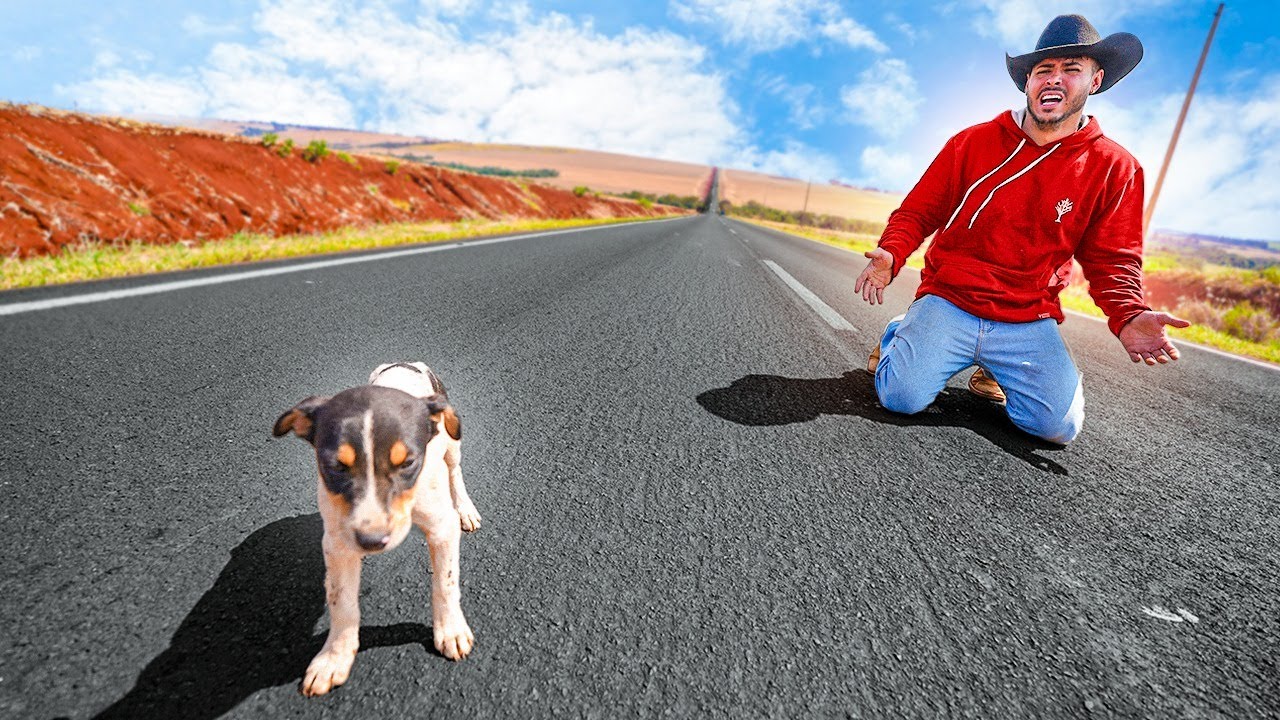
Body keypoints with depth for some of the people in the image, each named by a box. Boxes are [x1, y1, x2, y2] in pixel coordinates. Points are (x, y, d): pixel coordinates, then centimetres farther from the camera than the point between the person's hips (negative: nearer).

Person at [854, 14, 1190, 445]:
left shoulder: (1114, 168, 5)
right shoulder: (972, 142, 3)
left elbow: (1112, 260, 6)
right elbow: (918, 212, 5)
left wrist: (1128, 317, -15)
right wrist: (891, 256, -17)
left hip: (1030, 323, 2)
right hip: (947, 303, -1)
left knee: (1059, 426, -15)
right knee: (903, 397, -21)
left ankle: (992, 371, 18)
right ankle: (899, 337, 16)